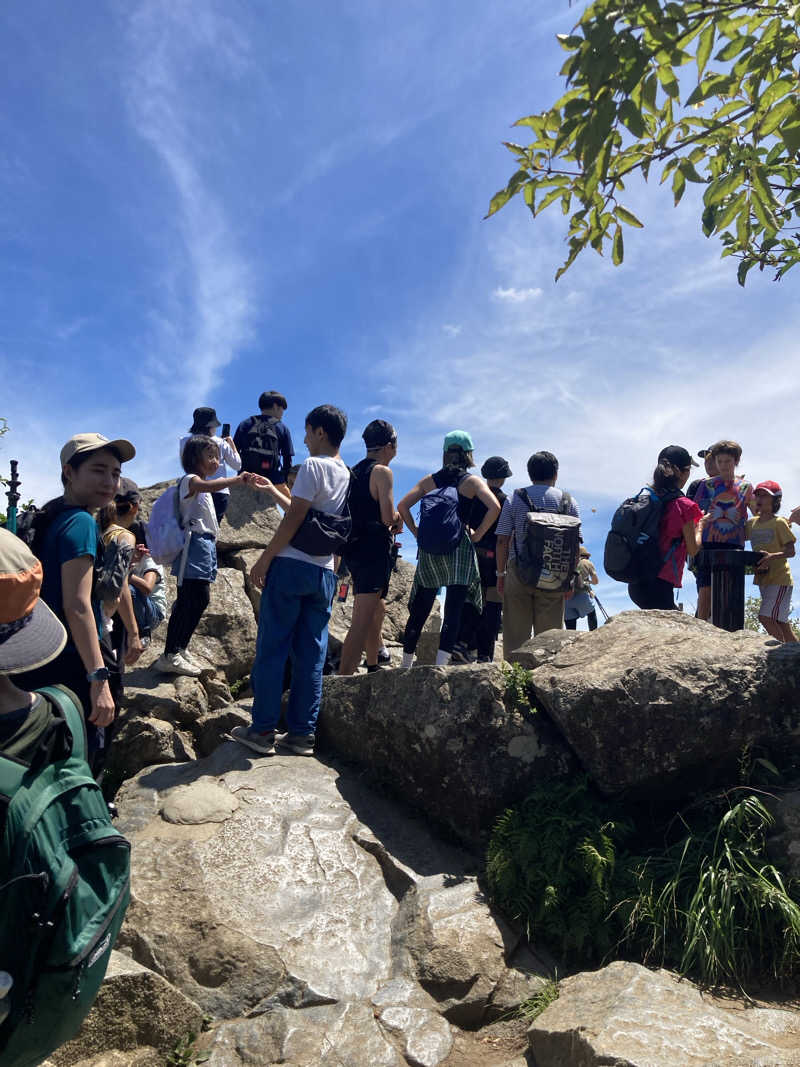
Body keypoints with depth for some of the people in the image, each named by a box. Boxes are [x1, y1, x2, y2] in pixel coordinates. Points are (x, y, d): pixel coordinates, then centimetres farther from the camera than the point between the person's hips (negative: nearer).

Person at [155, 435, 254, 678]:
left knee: (198, 599, 8)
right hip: (195, 542, -10)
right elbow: (207, 486, -29)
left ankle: (180, 650, 17)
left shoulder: (201, 486, 26)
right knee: (194, 599, -14)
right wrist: (236, 479, -40)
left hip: (206, 544, 10)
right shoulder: (190, 480, -6)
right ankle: (170, 656, -12)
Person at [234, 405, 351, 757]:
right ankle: (302, 733, 10)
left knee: (271, 648, -1)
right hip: (324, 572, 7)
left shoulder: (313, 466, -7)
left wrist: (264, 559, -9)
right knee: (311, 655, 7)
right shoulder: (347, 475, 16)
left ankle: (262, 730, 2)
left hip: (292, 565, -7)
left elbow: (294, 518, -13)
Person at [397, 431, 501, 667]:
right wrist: (477, 535, -4)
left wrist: (416, 532, 9)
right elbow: (494, 507, -13)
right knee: (453, 611, -4)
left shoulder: (430, 480, 12)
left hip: (428, 551, 4)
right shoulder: (472, 481, 2)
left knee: (419, 610, 13)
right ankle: (441, 665, -14)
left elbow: (402, 505, 4)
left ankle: (406, 665, 22)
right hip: (458, 549, -4)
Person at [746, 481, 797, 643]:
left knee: (765, 617, -16)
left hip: (780, 578, -6)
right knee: (781, 623, 11)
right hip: (762, 577, 6)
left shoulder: (779, 523, -8)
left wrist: (773, 556, -30)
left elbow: (791, 551, -12)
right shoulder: (751, 523, 9)